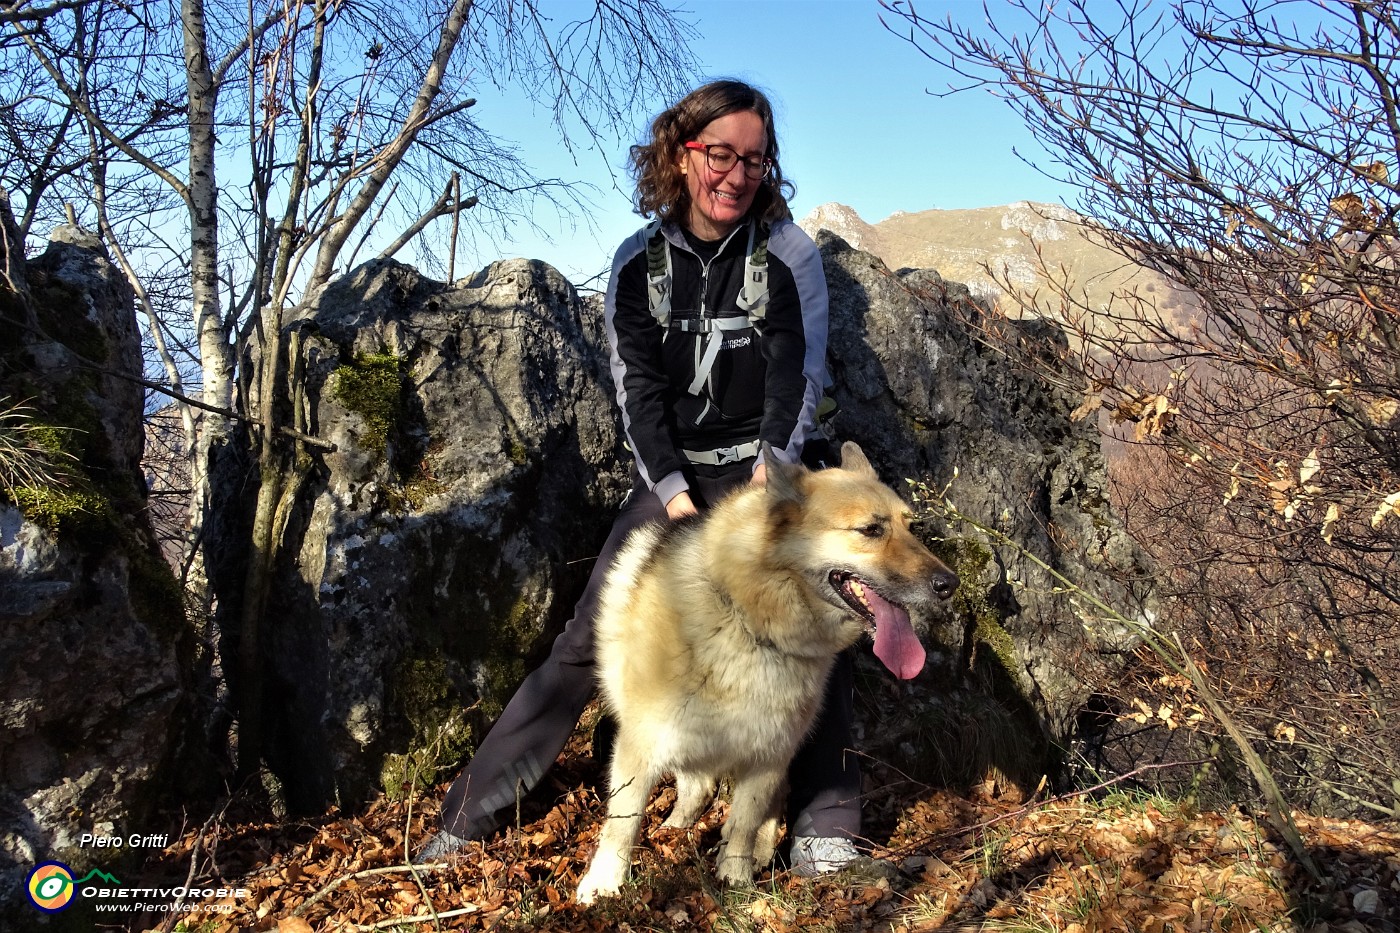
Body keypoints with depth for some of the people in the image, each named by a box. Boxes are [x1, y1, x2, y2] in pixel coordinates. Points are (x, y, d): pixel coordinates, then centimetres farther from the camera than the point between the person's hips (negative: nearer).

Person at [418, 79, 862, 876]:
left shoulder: (789, 254, -4)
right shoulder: (639, 264, 0)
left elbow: (798, 373, -12)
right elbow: (638, 389, -6)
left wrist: (771, 469, -29)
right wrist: (674, 492, -19)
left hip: (773, 469, 0)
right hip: (673, 475, 1)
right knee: (590, 637, -5)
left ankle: (825, 822, -8)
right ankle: (469, 817, 0)